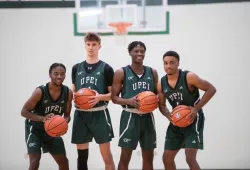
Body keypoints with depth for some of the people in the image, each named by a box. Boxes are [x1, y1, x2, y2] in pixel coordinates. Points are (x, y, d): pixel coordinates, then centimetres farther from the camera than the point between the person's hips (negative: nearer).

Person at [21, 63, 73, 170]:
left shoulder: (68, 93, -12)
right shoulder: (40, 91, -26)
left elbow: (67, 115, 0)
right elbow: (24, 111, -21)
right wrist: (42, 118, -36)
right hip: (34, 129, -5)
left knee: (64, 161, 9)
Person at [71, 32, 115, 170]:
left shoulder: (106, 68, -1)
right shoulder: (76, 68, 10)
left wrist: (100, 97, -20)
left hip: (99, 114, -3)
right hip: (81, 114, 4)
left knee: (106, 155, -1)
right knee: (81, 155, 9)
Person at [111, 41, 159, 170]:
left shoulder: (152, 72, 9)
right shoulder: (121, 73, -3)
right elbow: (114, 97, -3)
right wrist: (129, 101, -21)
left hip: (147, 117, 4)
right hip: (130, 117, -4)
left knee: (148, 157, 11)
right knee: (125, 157, -2)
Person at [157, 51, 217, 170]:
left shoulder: (189, 77, -19)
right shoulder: (161, 84, -3)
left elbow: (211, 89, -14)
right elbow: (161, 104, 10)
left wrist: (196, 108, -21)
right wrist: (168, 115, -13)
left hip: (193, 120, -6)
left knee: (190, 158, -15)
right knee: (167, 158, 10)